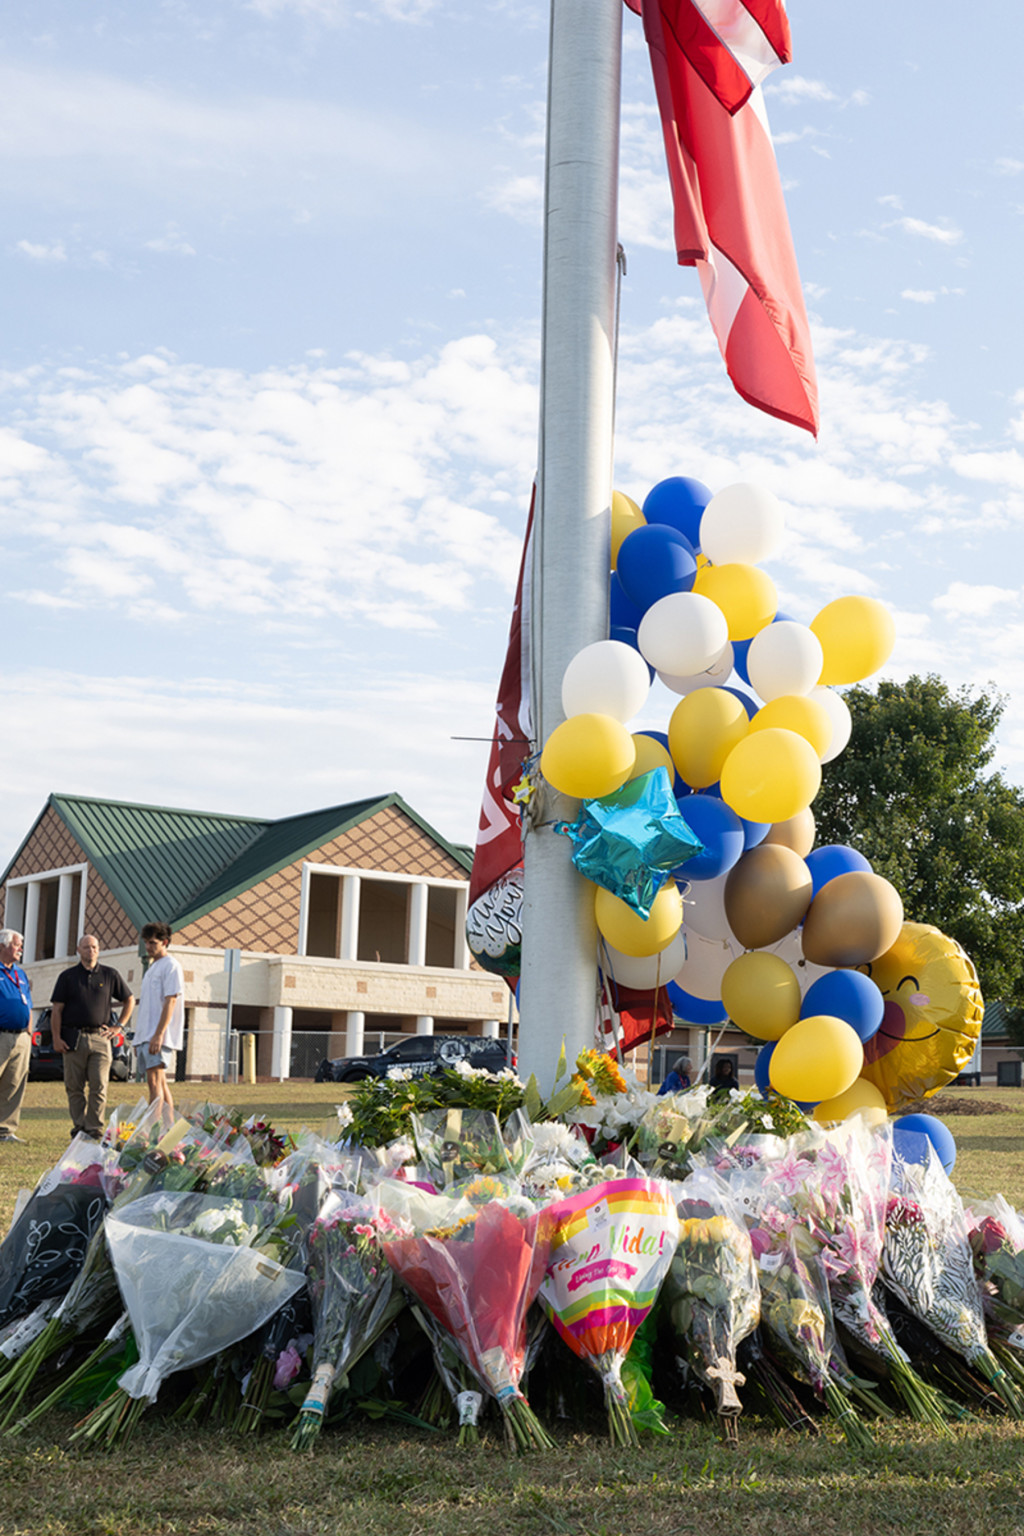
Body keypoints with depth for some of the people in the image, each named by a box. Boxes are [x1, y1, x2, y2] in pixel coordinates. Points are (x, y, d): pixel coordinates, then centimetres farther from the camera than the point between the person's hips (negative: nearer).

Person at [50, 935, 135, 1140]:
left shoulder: (110, 975, 9)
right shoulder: (68, 976, 8)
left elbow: (129, 1000, 18)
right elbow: (56, 1009, 6)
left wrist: (118, 1026, 9)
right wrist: (56, 1037, -3)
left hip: (100, 1037, 0)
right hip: (73, 1038, 0)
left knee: (99, 1086, -5)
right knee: (74, 1087, 2)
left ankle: (95, 1128, 0)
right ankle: (79, 1126, 11)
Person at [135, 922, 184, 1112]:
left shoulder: (171, 966, -6)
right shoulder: (152, 967, 22)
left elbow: (170, 1002, -15)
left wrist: (158, 1035, -22)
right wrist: (139, 1039, 20)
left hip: (159, 1037, -9)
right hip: (145, 1036, 9)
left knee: (155, 1082, -17)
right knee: (160, 1083, 9)